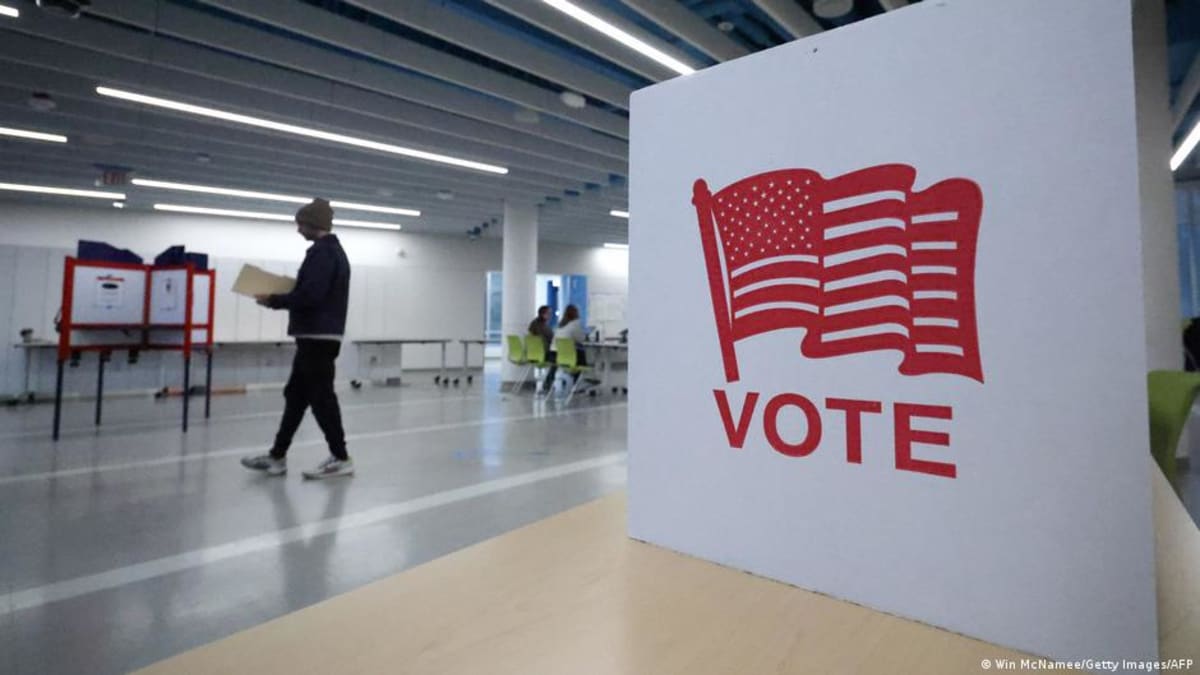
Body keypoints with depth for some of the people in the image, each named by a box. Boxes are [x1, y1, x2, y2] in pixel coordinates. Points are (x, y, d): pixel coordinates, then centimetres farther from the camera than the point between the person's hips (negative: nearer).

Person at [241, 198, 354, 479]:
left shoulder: (321, 251, -14)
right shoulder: (334, 250, 19)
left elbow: (309, 295, -23)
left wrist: (273, 300, -9)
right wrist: (281, 298, 16)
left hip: (317, 336, -11)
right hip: (320, 335, 11)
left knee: (321, 397, -5)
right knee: (296, 395, 14)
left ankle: (340, 458, 3)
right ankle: (277, 456, 22)